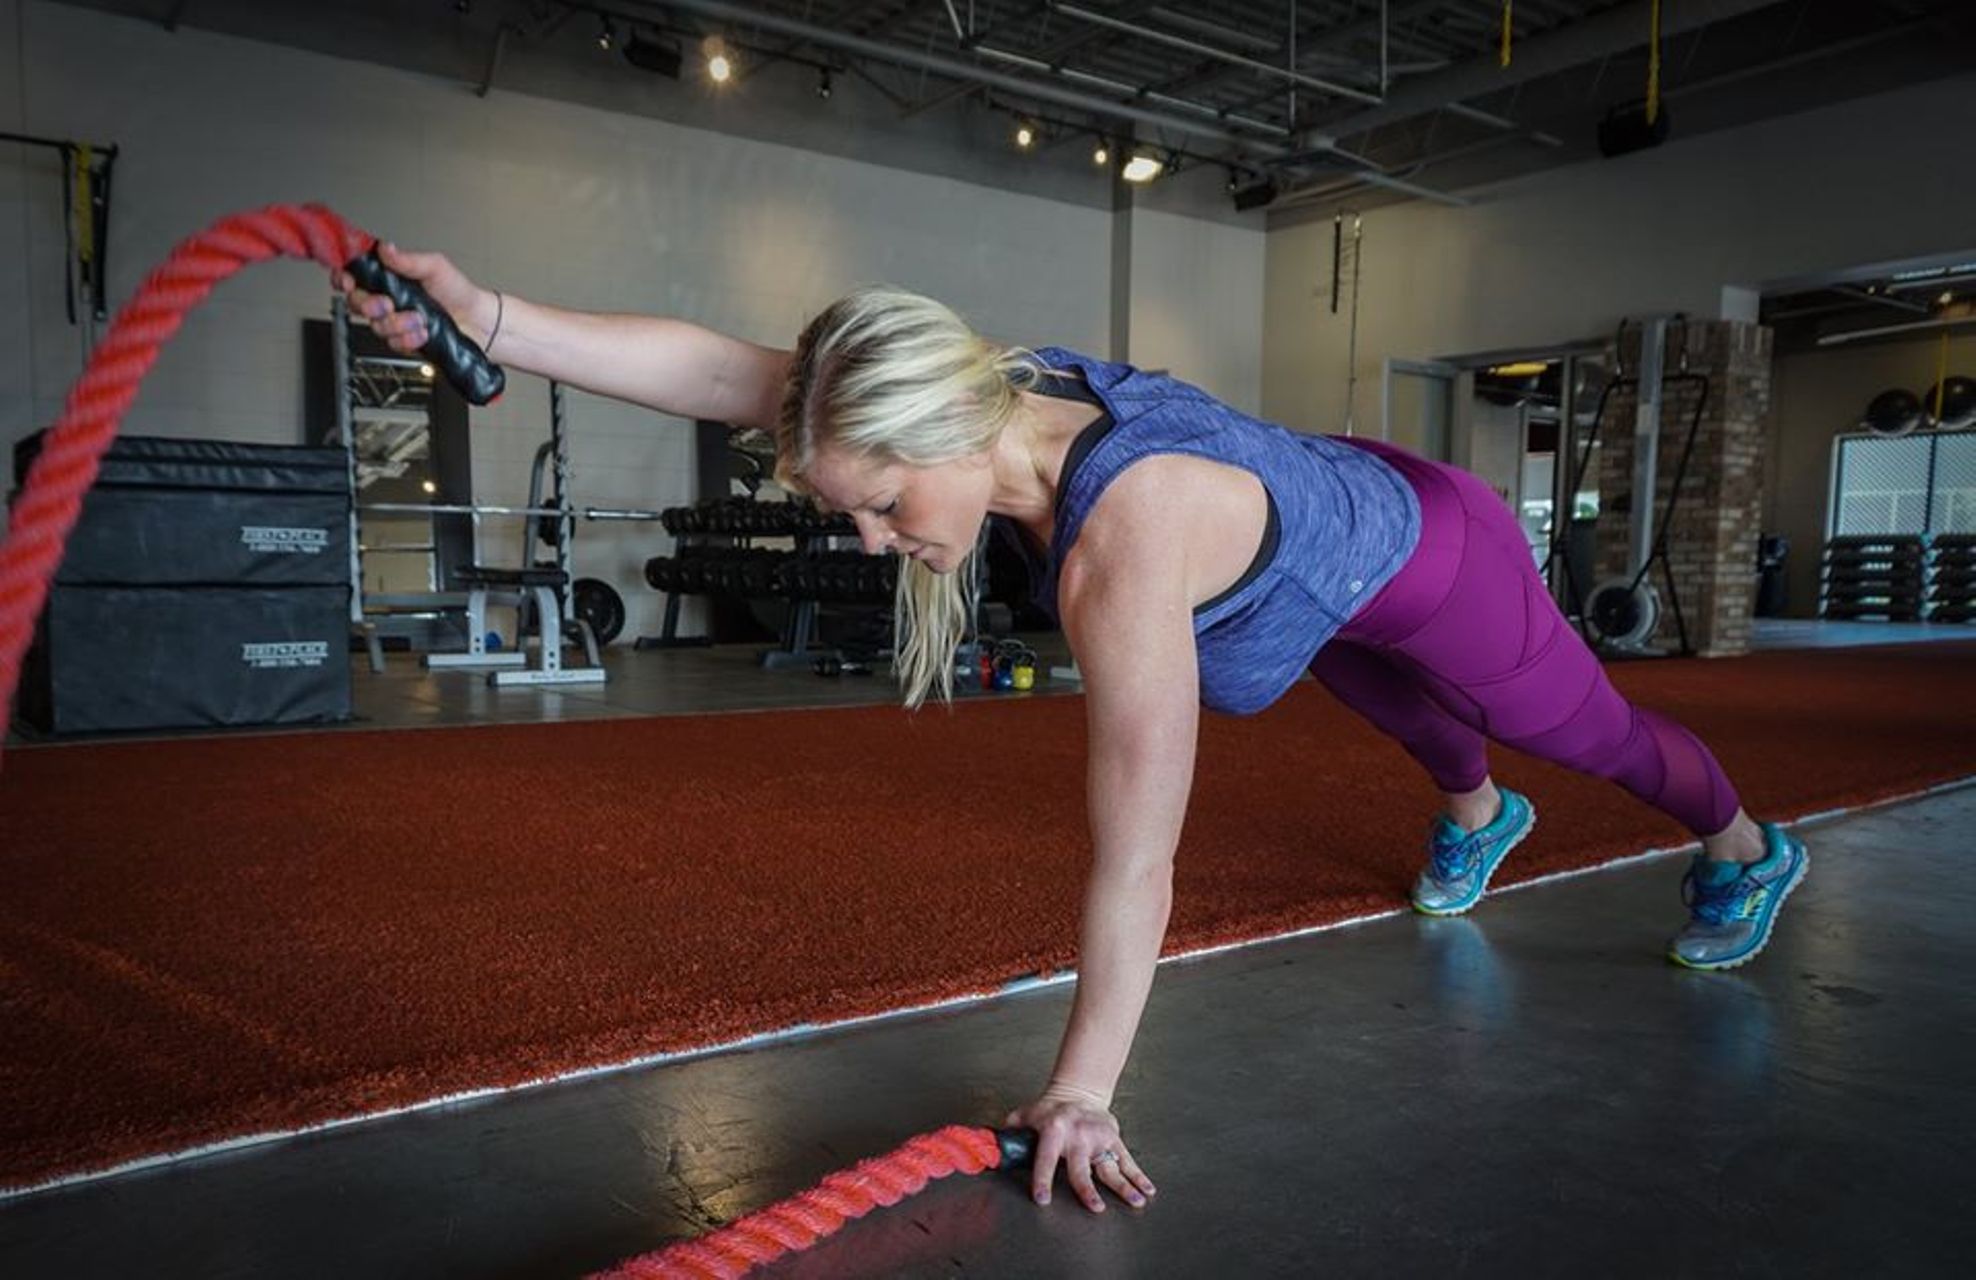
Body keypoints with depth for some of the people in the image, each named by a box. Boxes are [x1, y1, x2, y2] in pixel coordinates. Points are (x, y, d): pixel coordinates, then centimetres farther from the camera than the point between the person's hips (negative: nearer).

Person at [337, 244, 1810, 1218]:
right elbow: (723, 371, -29)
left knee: (1590, 731, 22)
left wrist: (1082, 1093, -40)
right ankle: (1481, 817, 70)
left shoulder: (1125, 543, -49)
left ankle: (1750, 852, 54)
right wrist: (490, 317, -35)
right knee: (1409, 716, 36)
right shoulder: (977, 392, -27)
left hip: (1434, 555, -6)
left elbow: (1137, 856, -46)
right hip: (1338, 505, 7)